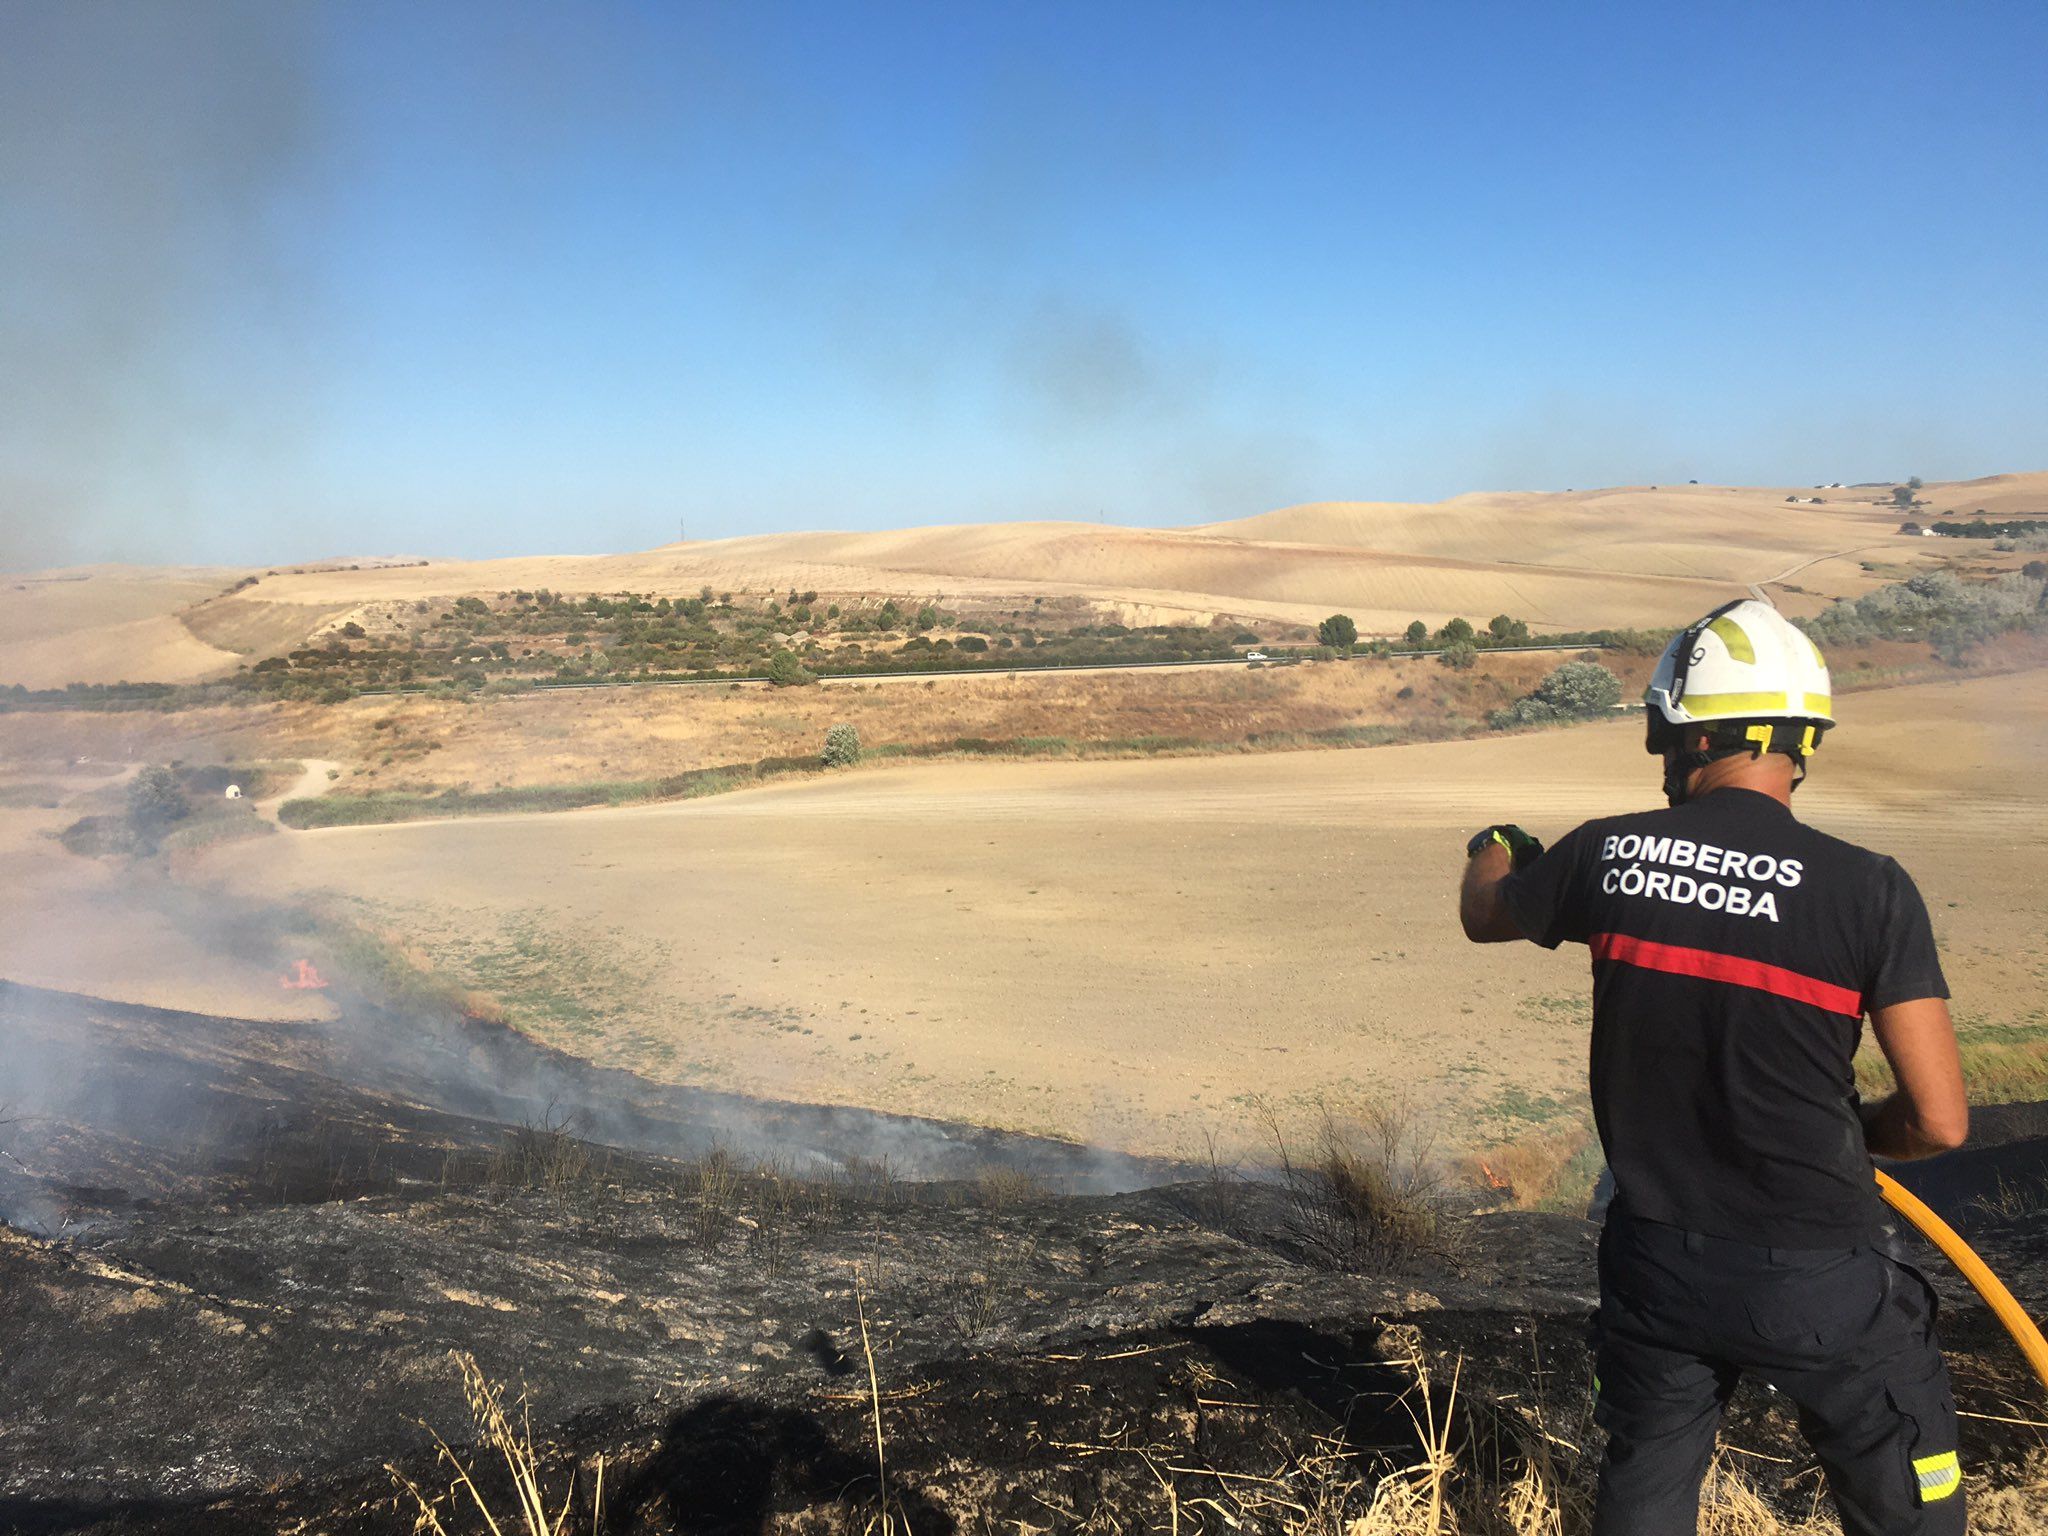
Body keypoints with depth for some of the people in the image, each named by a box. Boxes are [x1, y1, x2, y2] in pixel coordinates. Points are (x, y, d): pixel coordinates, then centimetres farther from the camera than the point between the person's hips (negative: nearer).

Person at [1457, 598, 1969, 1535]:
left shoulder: (1604, 857, -8)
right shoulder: (1868, 890, -16)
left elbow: (1482, 915, 14)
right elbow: (1939, 1124, -12)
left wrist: (1495, 849, 37)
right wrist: (1848, 1135, 10)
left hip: (1656, 1268, 3)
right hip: (1821, 1279, -3)